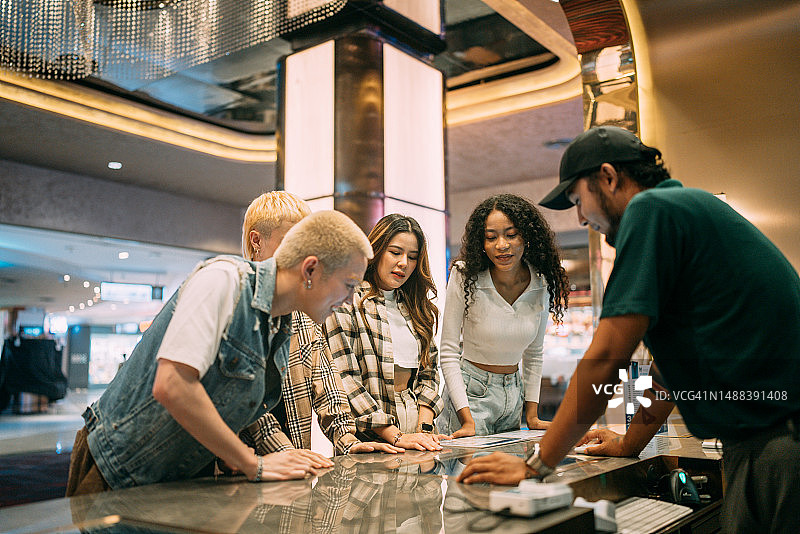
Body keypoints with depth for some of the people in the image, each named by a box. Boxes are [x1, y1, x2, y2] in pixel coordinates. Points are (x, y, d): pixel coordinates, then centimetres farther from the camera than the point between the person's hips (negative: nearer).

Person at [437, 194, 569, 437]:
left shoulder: (543, 284, -5)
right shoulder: (465, 276, -17)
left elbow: (533, 354, 7)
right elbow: (449, 353, -15)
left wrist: (531, 415, 4)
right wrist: (467, 419, -21)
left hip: (514, 393, 4)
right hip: (471, 391, -4)